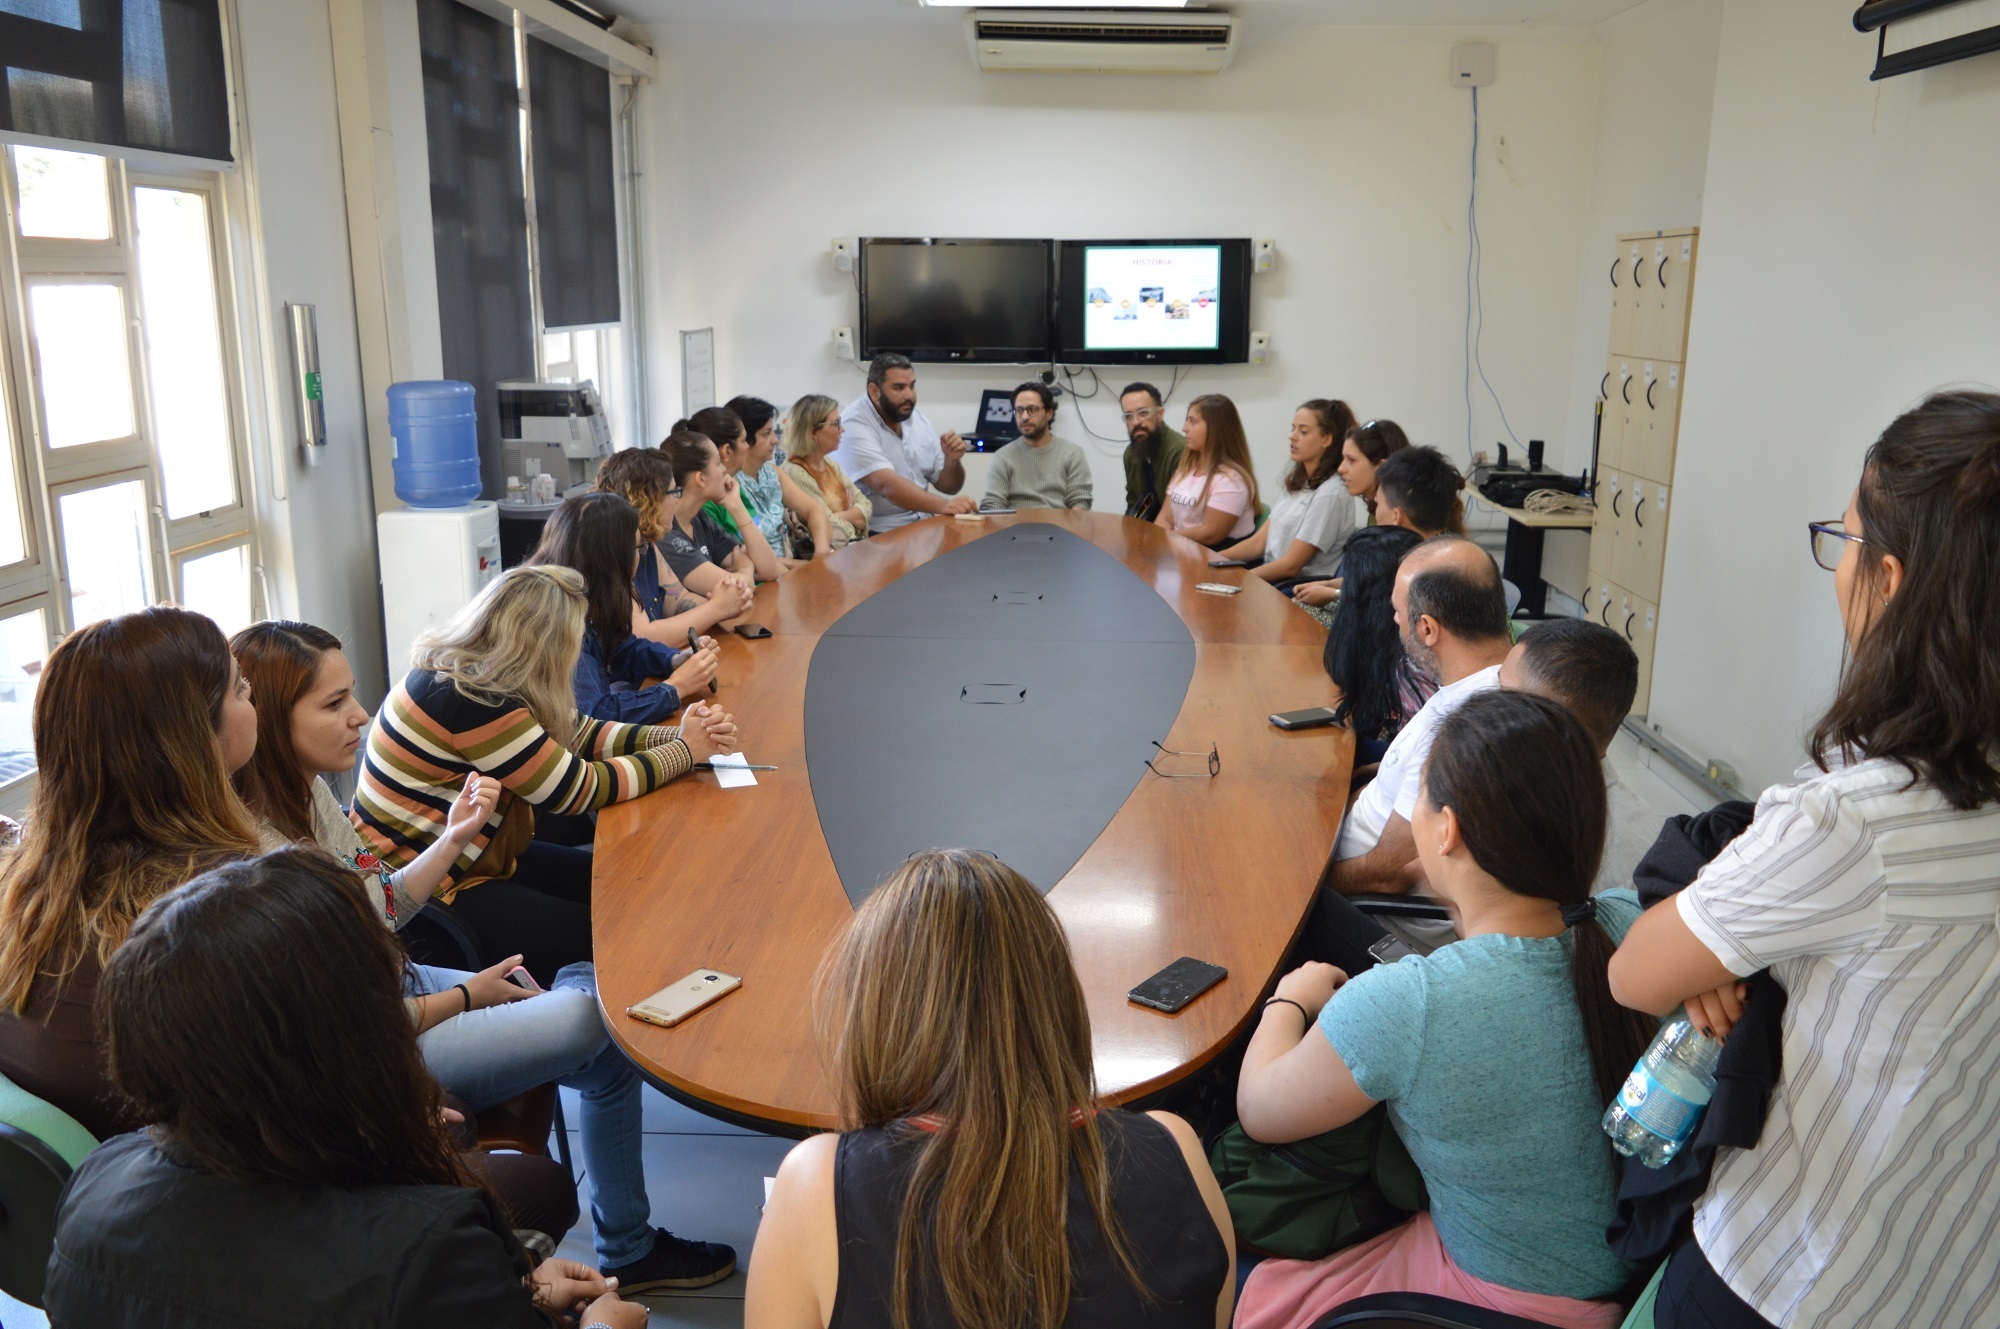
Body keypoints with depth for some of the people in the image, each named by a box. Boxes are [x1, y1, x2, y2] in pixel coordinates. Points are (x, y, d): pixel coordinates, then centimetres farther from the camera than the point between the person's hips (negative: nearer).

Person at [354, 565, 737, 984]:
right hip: (428, 894, -10)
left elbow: (575, 734, 8)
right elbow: (579, 789, -21)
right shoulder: (473, 703, -27)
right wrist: (685, 751, -10)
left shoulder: (461, 668, 1)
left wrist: (677, 736, -4)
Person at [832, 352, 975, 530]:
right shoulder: (854, 426, -13)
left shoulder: (918, 420, 9)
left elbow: (948, 486, 13)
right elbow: (887, 485, -28)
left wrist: (952, 460, -9)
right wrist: (943, 505, -40)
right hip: (878, 534, -7)